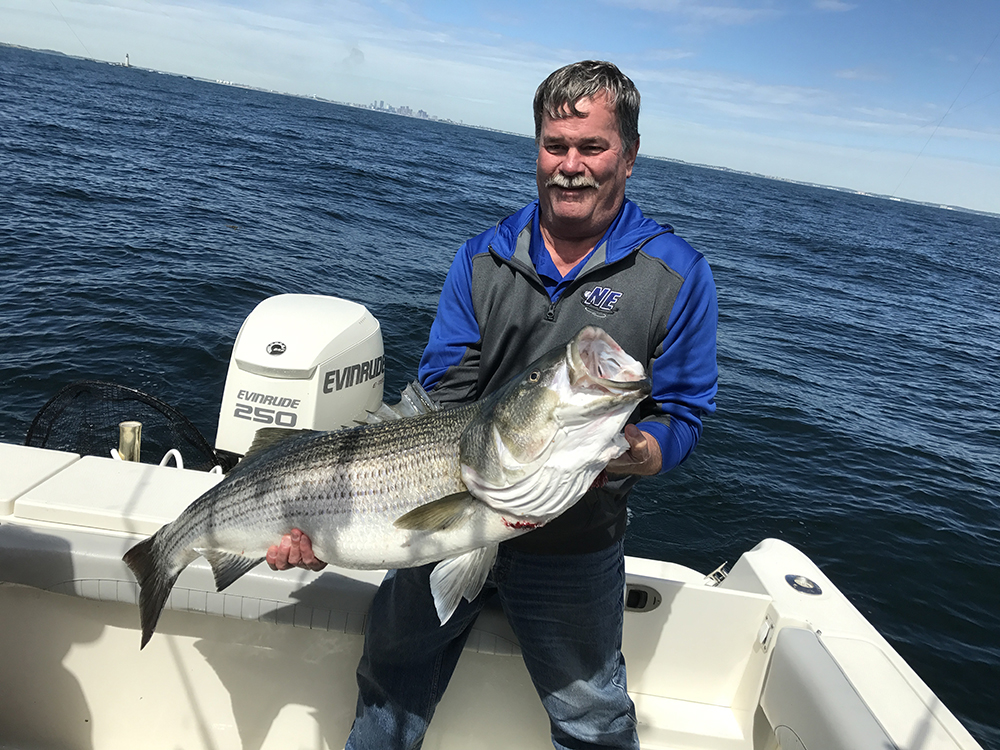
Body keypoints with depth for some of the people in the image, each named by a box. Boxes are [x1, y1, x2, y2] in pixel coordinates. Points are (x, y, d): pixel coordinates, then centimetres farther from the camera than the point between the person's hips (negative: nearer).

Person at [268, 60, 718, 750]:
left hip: (574, 549, -2)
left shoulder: (677, 274, -10)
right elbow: (438, 404, -6)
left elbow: (682, 416, -7)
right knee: (390, 683, 23)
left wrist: (630, 452, -31)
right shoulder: (483, 260, -3)